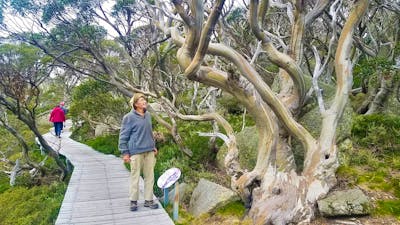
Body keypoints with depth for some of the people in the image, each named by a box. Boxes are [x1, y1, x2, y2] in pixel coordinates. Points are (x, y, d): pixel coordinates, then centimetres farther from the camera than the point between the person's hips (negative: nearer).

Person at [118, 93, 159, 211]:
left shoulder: (148, 115, 10)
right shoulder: (129, 117, -8)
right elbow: (123, 136, -6)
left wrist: (153, 146, 19)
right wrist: (125, 153, -8)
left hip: (149, 151, 6)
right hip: (136, 152, -6)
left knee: (150, 176, 9)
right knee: (135, 176, 4)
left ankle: (148, 200, 20)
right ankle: (133, 201, 18)